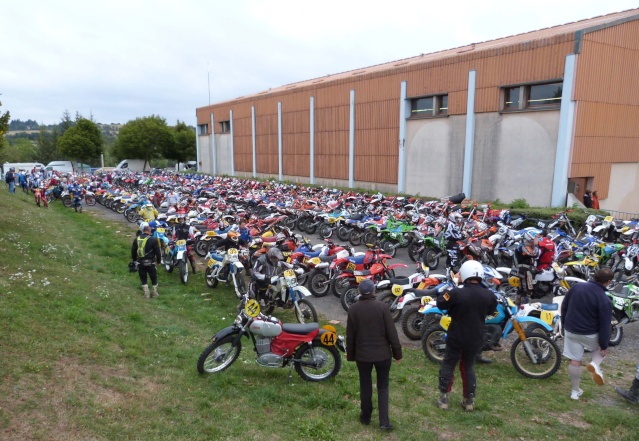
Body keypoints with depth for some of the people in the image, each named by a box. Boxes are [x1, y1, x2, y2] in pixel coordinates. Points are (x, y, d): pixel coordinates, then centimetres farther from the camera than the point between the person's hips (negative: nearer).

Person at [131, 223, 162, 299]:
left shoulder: (137, 239, 3)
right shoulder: (153, 239, -11)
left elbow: (133, 250, 11)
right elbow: (157, 251, -9)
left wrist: (134, 259, 24)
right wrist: (158, 260, 4)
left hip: (140, 262, 3)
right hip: (150, 262, -3)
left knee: (143, 279, 12)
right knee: (153, 278, 11)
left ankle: (146, 294, 7)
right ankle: (155, 293, 19)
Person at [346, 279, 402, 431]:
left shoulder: (353, 309, -8)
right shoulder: (382, 307, -13)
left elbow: (350, 335, -1)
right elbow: (391, 332, -10)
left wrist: (350, 355, 11)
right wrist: (397, 353, 1)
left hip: (362, 355, 1)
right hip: (383, 354, -1)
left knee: (365, 386, 17)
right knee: (383, 387, 11)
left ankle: (365, 416, 29)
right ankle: (384, 421, 7)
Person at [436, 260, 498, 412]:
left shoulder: (457, 293, -22)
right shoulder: (489, 295, -8)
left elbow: (441, 304, -8)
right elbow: (491, 311, 11)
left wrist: (444, 293, 7)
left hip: (456, 338, -3)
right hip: (476, 339, 4)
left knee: (448, 365, 12)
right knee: (469, 367, 20)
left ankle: (443, 398, 17)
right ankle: (469, 400, 24)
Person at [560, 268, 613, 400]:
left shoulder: (576, 286, -5)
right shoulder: (604, 300, -19)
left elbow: (564, 306, 7)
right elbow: (604, 326, -14)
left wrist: (565, 324, 20)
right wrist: (604, 345, -2)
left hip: (570, 331, 3)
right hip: (590, 334, -3)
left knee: (575, 361, 12)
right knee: (601, 346, 28)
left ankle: (575, 391, 21)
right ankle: (595, 364, 2)